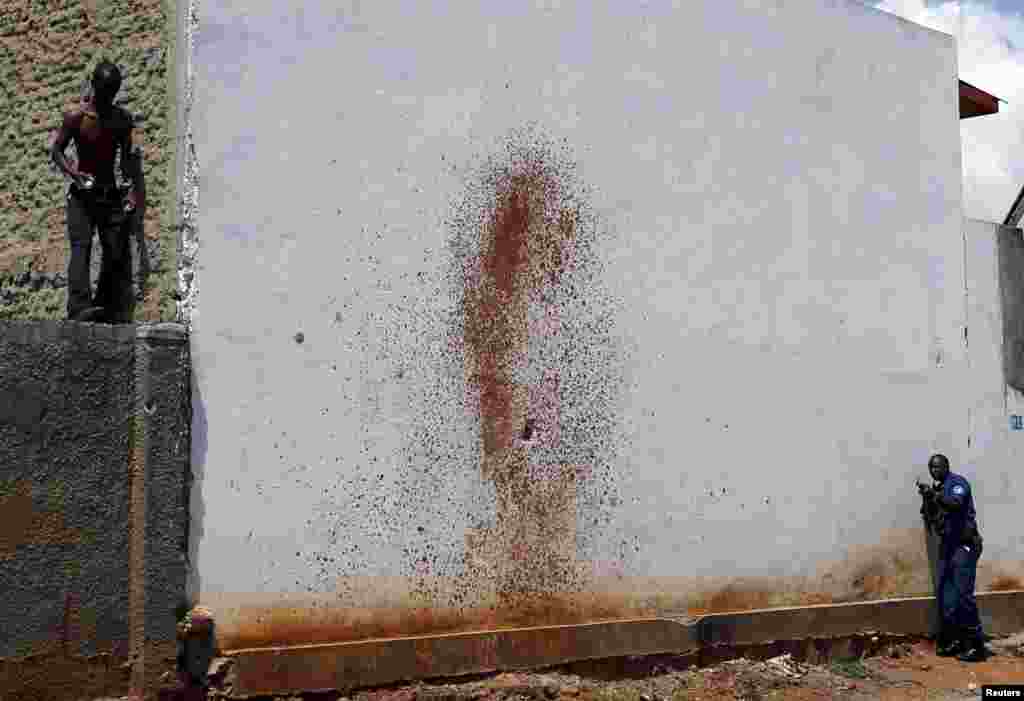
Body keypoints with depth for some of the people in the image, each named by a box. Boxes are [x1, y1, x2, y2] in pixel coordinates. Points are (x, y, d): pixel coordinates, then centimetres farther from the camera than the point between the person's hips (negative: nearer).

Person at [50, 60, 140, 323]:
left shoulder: (122, 119, 7)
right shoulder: (76, 117, -4)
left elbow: (127, 157, 11)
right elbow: (56, 151, -2)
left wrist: (132, 189, -2)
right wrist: (73, 173, -20)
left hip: (111, 194, 4)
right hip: (82, 194, -4)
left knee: (117, 253, -1)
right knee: (81, 247, -18)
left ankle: (114, 316, 6)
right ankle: (79, 307, -31)